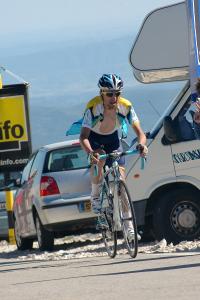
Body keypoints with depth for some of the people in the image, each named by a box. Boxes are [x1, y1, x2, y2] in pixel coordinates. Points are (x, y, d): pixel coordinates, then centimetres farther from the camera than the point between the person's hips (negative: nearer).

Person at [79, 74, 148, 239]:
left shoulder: (125, 106, -26)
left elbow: (139, 131, -24)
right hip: (95, 139, -2)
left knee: (121, 178, -6)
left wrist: (142, 144, -47)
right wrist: (90, 152, -58)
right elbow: (83, 136, -39)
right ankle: (96, 201, -13)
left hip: (113, 139, 2)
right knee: (98, 162, -34)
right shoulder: (93, 107, -33)